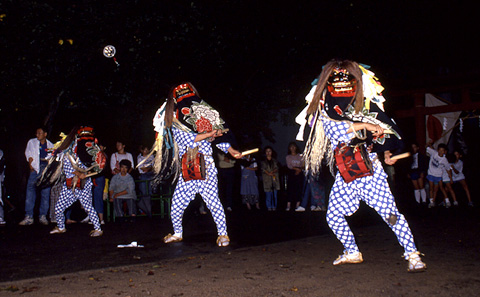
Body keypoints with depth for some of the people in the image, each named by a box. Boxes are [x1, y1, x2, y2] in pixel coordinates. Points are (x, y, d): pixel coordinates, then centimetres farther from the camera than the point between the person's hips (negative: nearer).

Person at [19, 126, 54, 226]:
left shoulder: (50, 145, 13)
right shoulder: (32, 142, 11)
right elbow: (29, 156, 7)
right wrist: (31, 167, -5)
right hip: (35, 169, -1)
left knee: (46, 193, 0)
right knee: (30, 191, -9)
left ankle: (43, 216, 7)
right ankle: (28, 217, -7)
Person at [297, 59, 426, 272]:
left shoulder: (367, 105, 4)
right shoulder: (325, 110, 4)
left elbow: (386, 129, 13)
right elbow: (333, 127, -17)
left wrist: (386, 152, -2)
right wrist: (365, 125, -21)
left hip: (370, 170, -3)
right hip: (344, 176, 3)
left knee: (389, 212, -11)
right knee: (333, 216, 8)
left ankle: (413, 254, 3)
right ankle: (352, 253, 28)